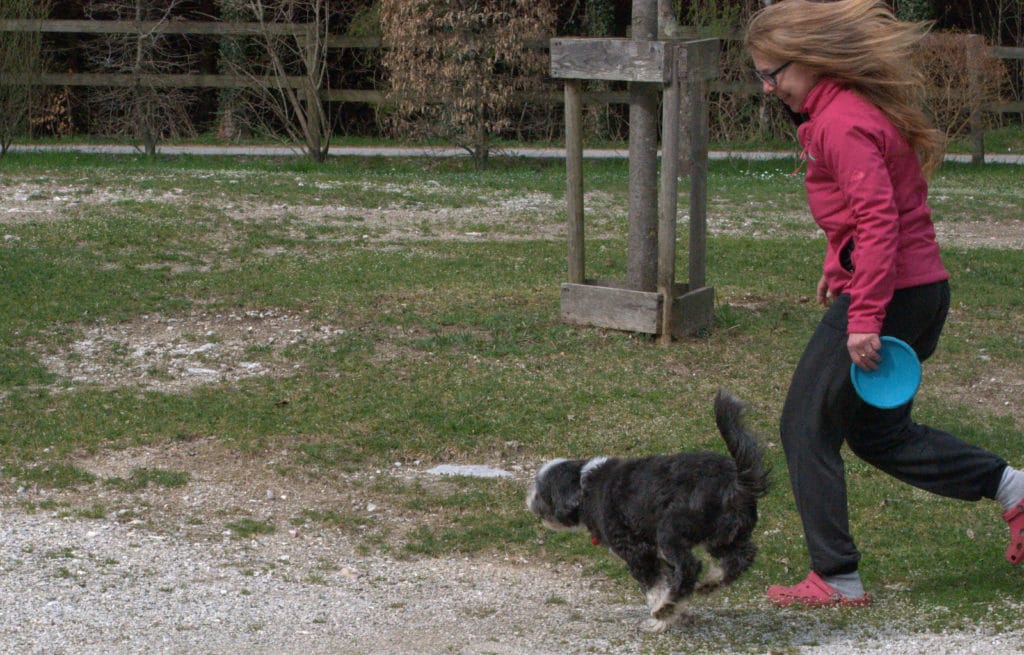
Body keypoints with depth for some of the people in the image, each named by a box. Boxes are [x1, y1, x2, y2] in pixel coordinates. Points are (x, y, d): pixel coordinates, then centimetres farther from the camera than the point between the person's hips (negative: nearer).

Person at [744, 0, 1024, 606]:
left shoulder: (842, 123, -19)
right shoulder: (859, 108, 13)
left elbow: (878, 220, -26)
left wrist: (864, 319, -27)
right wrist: (839, 268, 25)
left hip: (887, 297, -10)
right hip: (922, 288, 10)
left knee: (808, 426, 1)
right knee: (877, 433, 21)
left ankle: (838, 580, 6)